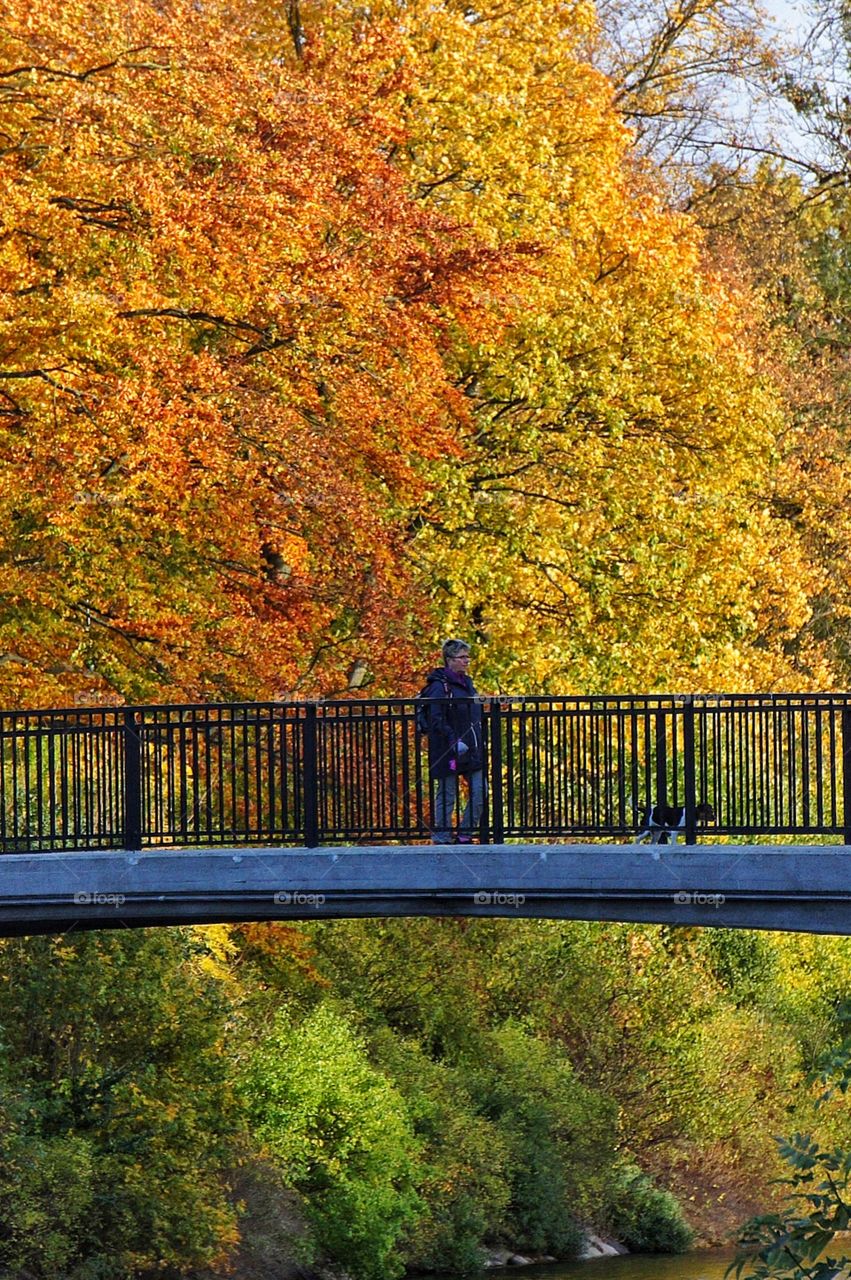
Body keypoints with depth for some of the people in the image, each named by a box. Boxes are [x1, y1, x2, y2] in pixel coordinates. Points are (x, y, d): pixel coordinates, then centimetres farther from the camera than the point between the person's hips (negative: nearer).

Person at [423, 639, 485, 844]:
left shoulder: (466, 683, 16)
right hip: (447, 751, -8)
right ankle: (441, 839, 5)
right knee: (446, 796, -2)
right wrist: (454, 741, -26)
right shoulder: (440, 686, -11)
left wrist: (480, 741, 16)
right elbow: (436, 720, -18)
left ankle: (465, 835, 11)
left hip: (471, 750, 8)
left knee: (480, 791, 1)